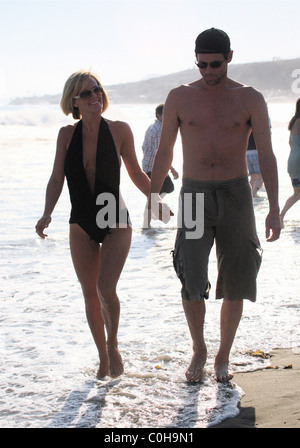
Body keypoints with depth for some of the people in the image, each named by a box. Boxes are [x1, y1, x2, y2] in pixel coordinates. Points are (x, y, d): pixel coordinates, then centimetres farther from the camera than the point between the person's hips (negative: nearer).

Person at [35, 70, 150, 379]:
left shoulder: (119, 130, -6)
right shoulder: (67, 135, -1)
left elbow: (136, 174, 5)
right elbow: (57, 180, -2)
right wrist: (47, 215, -15)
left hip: (116, 224, -3)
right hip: (81, 226, 3)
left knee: (106, 289, -17)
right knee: (90, 295, 9)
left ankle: (113, 344, 11)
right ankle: (103, 358, 27)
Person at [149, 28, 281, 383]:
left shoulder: (250, 99, 0)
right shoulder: (180, 97, 3)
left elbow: (266, 155, -3)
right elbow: (164, 150, 13)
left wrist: (273, 208, -12)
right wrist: (152, 195, 14)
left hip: (236, 195, 0)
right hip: (194, 195, 0)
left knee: (235, 284, 4)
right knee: (192, 281, -12)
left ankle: (223, 356, 22)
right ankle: (198, 350, 12)